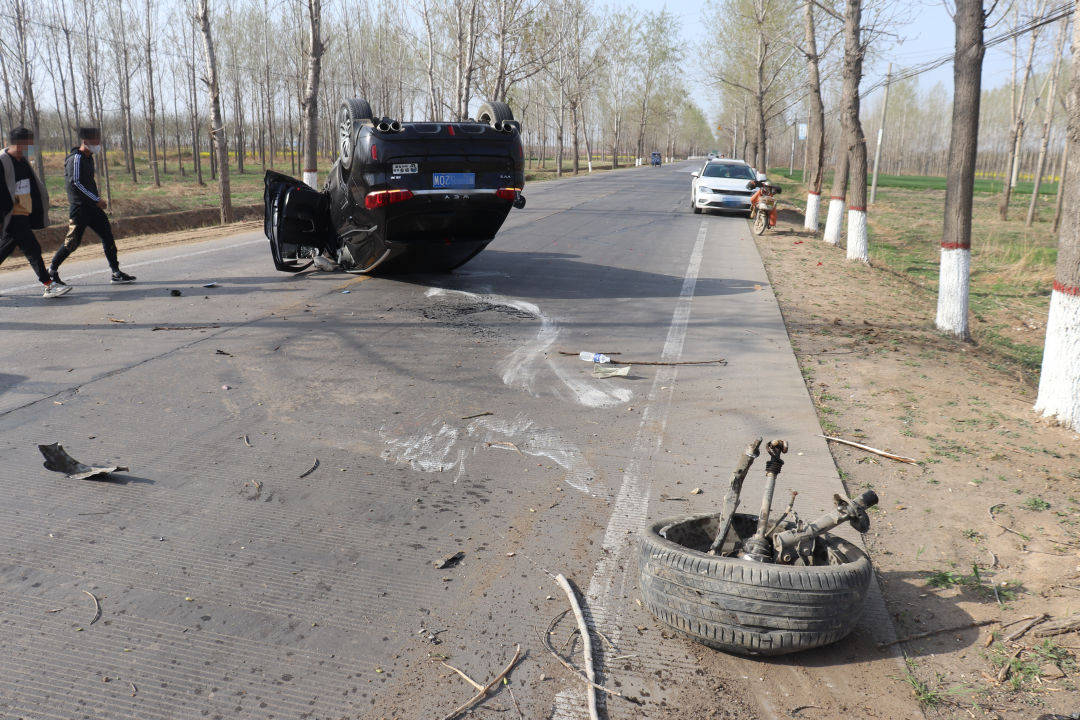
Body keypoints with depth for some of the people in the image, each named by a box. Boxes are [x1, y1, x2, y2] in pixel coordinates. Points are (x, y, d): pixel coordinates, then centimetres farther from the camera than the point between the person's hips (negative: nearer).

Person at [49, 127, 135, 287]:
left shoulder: (88, 158, 15)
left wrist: (97, 196, 14)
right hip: (79, 207, -9)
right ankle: (52, 271, 10)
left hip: (92, 207, 9)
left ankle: (116, 272, 6)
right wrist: (97, 199, -18)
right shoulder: (76, 158, -13)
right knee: (73, 241, -5)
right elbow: (76, 183, -19)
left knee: (107, 235, 3)